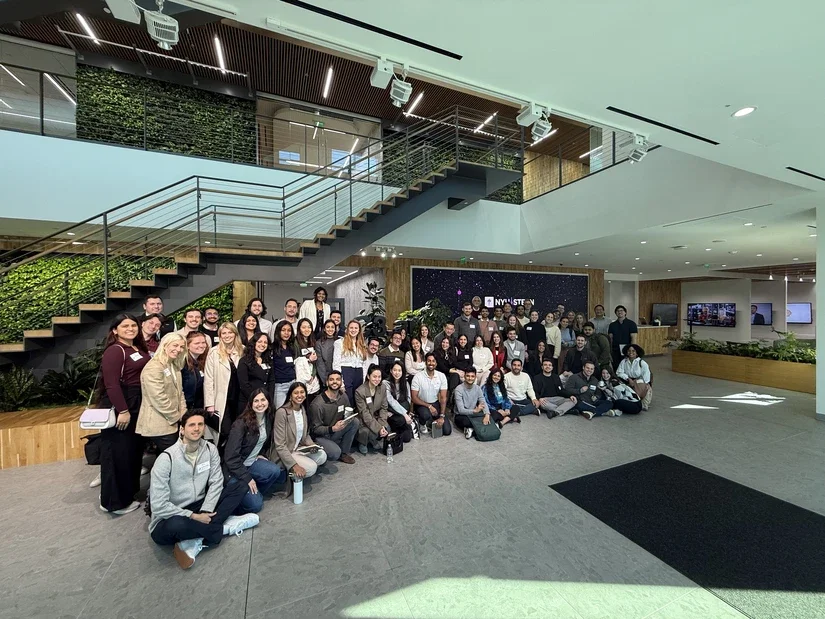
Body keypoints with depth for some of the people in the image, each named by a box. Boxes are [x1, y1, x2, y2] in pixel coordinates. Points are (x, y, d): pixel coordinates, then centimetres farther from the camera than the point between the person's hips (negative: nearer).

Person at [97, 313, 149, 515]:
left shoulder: (139, 349, 11)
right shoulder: (114, 350, -15)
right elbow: (111, 384, -21)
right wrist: (122, 410, -23)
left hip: (137, 406, 9)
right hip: (118, 406, -9)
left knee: (134, 451, 18)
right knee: (118, 454, 4)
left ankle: (127, 494, 35)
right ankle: (115, 501, 19)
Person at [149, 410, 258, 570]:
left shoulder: (210, 449, -6)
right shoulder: (167, 458, -20)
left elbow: (216, 483, -6)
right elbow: (159, 506, -21)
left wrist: (205, 512, -19)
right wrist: (194, 516, -20)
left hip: (198, 509, 5)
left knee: (240, 488, -9)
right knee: (176, 525, -40)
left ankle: (195, 543, -19)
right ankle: (224, 527, -12)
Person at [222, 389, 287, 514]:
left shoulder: (269, 419, -2)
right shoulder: (241, 424, -21)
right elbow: (230, 457, -20)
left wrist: (261, 455, 2)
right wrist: (247, 478, -19)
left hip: (253, 462, 6)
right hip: (235, 468, -6)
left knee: (276, 472, -24)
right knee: (255, 505, -16)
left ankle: (254, 492, 2)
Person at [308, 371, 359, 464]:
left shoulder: (343, 396, -6)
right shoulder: (317, 404, -24)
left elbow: (347, 413, 10)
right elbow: (315, 429, -17)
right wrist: (332, 428, -34)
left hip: (335, 431, 6)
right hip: (320, 436, -6)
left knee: (355, 421, -16)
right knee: (335, 453, -32)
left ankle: (344, 452, -2)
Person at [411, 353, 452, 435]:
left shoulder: (441, 376, -8)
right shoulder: (418, 377, -16)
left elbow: (443, 398, -7)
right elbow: (414, 398, -14)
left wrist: (442, 416, -15)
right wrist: (429, 406, -23)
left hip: (435, 404, 3)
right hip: (421, 404, -2)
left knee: (447, 431, -10)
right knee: (426, 415, -37)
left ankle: (431, 423, 19)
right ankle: (422, 423, 0)